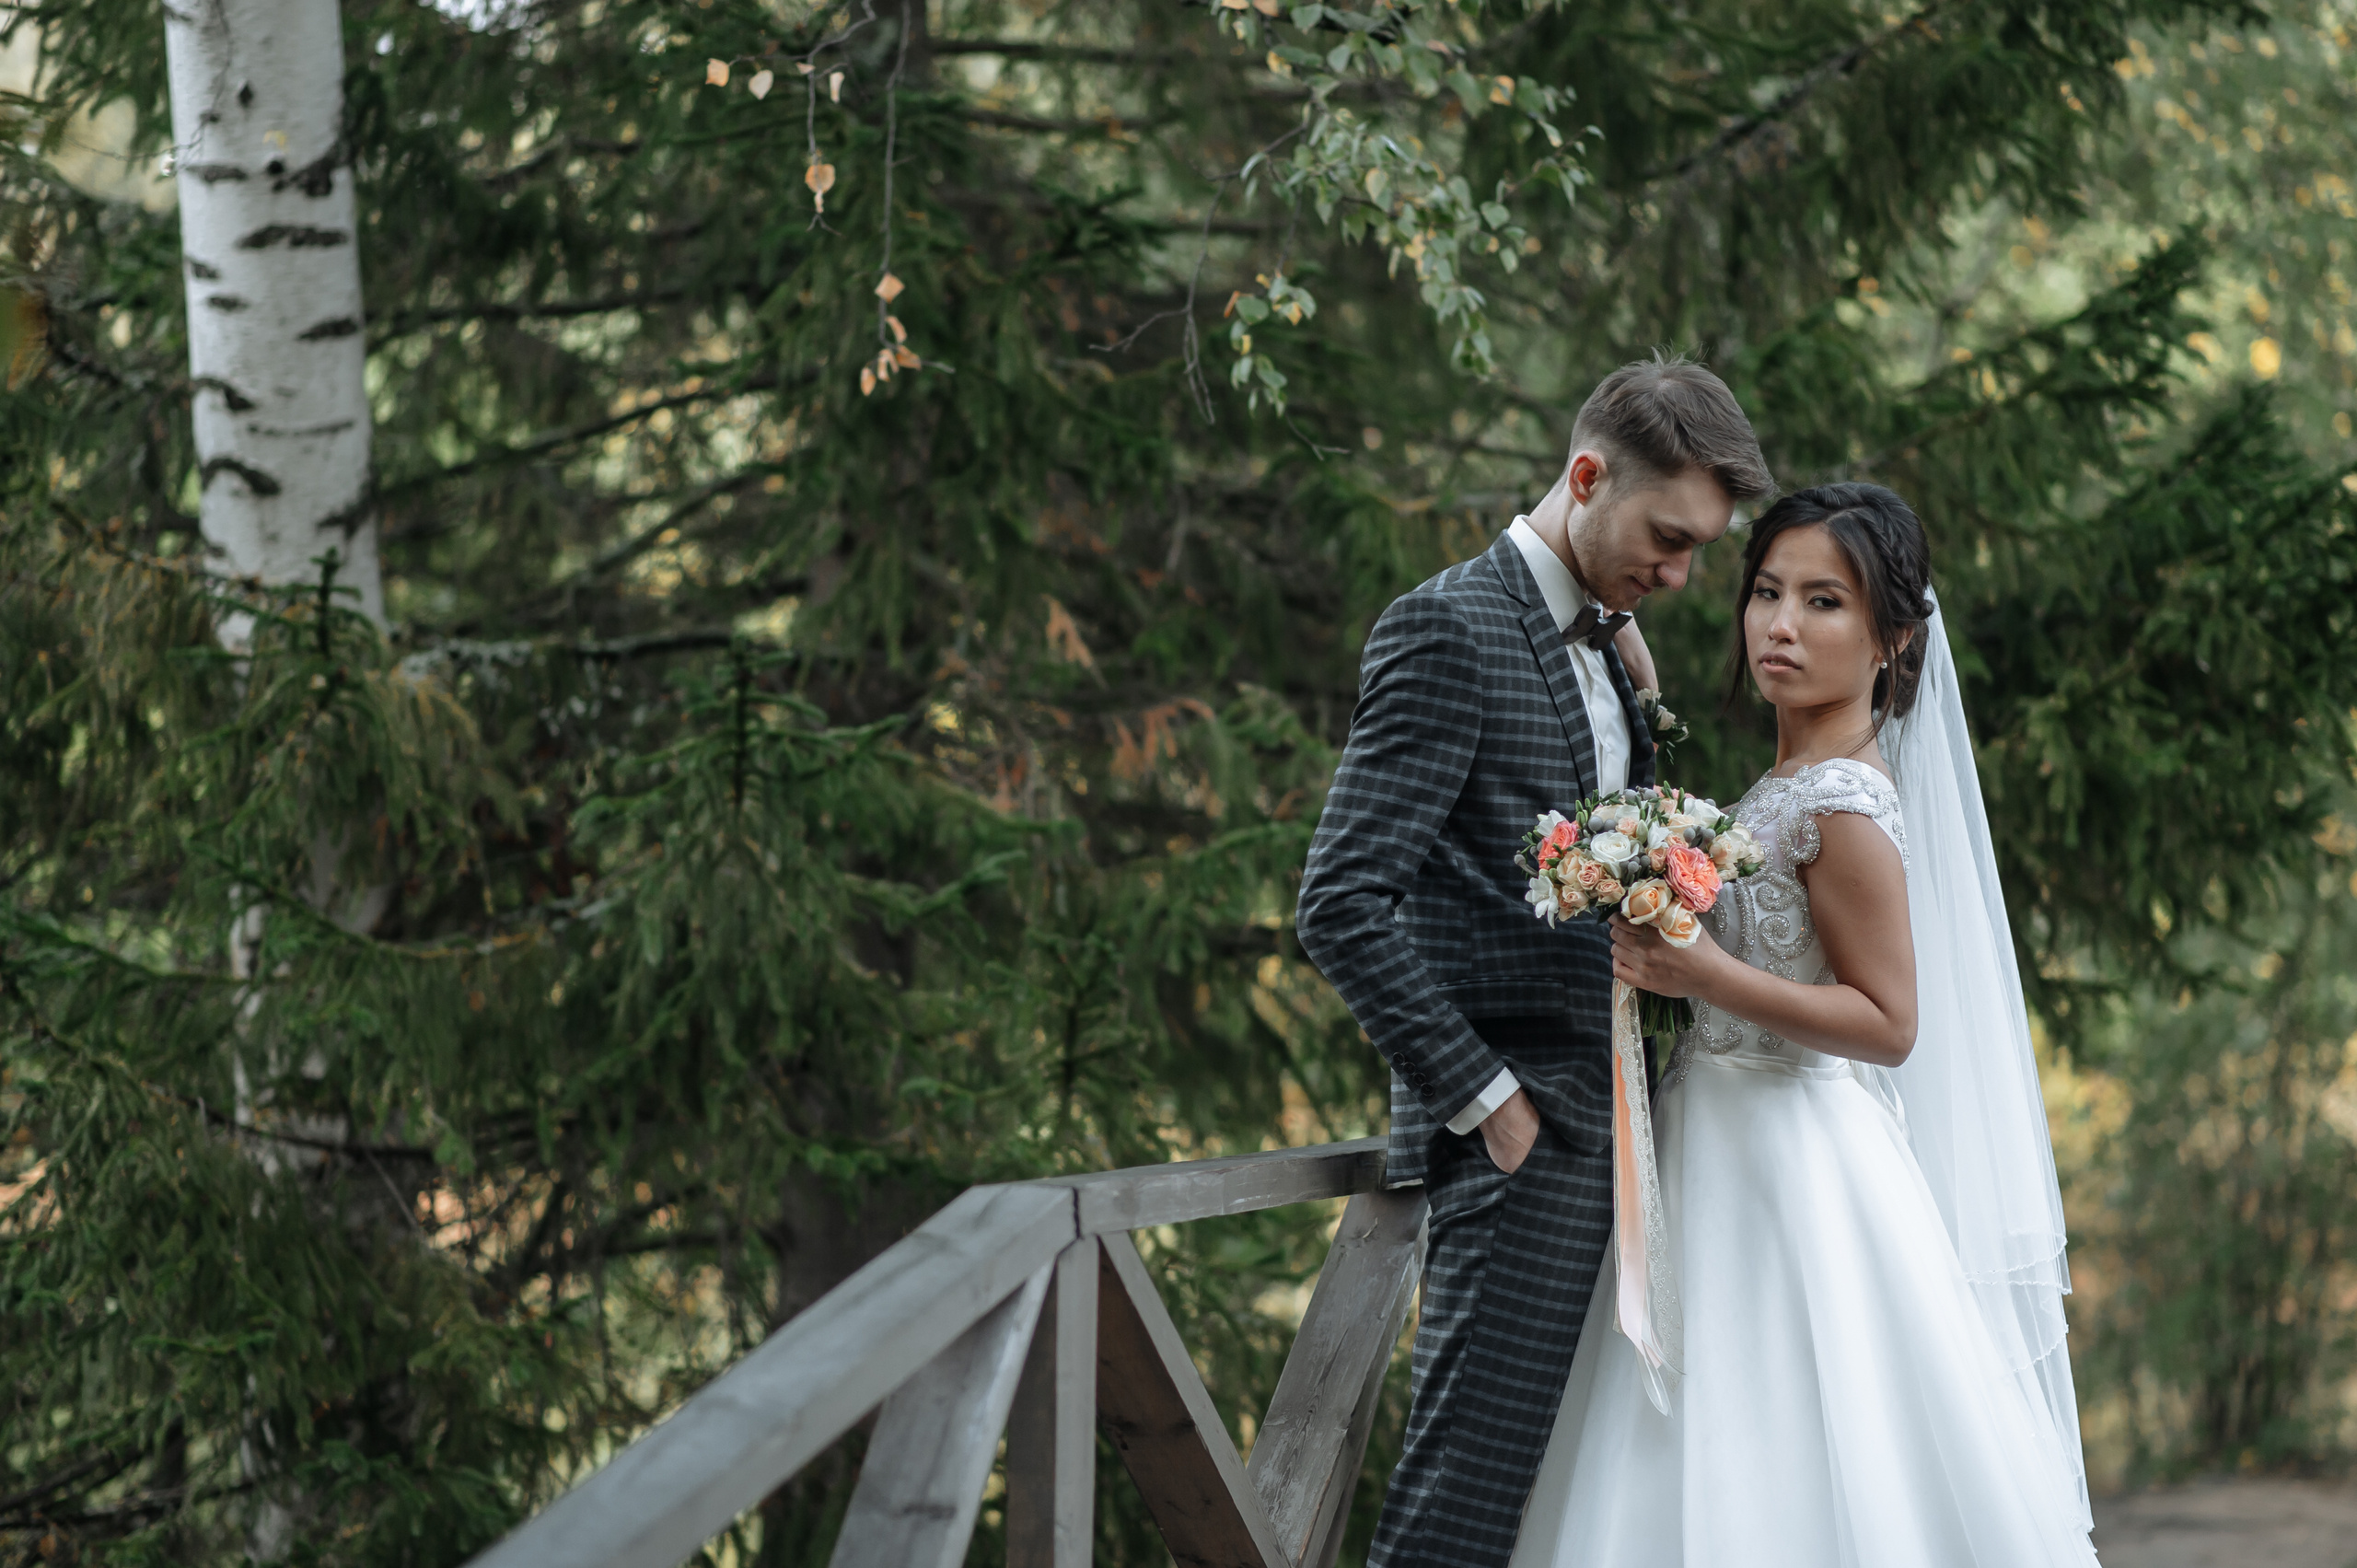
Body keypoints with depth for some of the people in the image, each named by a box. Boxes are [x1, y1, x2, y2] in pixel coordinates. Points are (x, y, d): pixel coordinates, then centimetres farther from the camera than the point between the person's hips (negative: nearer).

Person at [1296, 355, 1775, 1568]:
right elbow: (1342, 905, -17)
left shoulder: (1605, 648, 18)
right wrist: (1486, 1101, -16)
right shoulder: (1448, 629, -10)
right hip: (1523, 1144, -9)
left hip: (1606, 1137, 9)